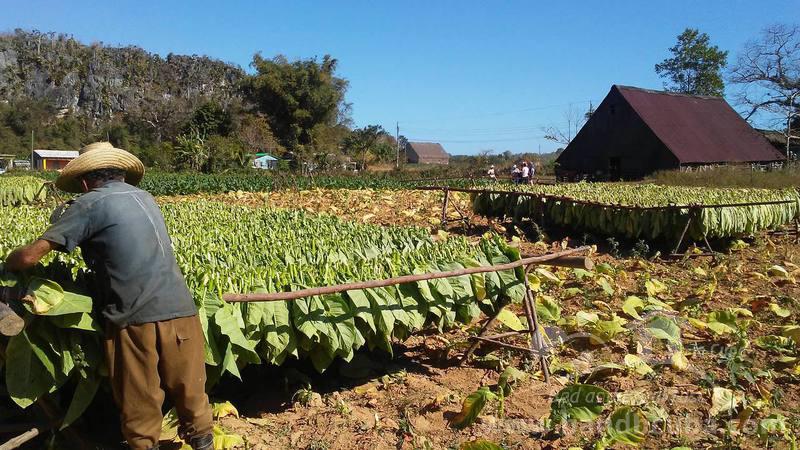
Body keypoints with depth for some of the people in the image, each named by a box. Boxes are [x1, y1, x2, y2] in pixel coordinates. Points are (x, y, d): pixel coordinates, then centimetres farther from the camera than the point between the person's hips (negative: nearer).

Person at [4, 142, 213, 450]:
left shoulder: (88, 204, 0)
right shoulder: (145, 197, 18)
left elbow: (30, 256, -4)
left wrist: (8, 264, 18)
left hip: (136, 317, -5)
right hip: (179, 307, 6)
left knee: (139, 403, 12)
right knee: (190, 390, 20)